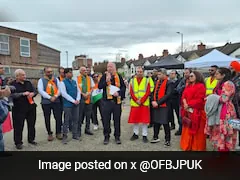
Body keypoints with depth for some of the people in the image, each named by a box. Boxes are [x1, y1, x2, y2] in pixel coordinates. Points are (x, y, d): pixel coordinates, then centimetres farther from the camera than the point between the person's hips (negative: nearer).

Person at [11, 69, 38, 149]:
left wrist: (33, 93, -14)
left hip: (31, 107, 5)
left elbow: (35, 91, 8)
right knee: (19, 126, 2)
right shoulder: (13, 84, -4)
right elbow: (13, 95, -15)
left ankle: (31, 139, 29)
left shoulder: (28, 83, 9)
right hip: (19, 108, -4)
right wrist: (23, 94, -25)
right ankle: (18, 142, 17)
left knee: (31, 124, 12)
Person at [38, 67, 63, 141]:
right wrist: (50, 97, -17)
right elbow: (41, 91, -9)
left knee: (58, 118, 1)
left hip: (56, 101, 2)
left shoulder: (56, 79, 11)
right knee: (47, 119, 8)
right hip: (46, 102, -1)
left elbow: (59, 89, 4)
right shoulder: (41, 80, 2)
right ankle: (49, 134, 23)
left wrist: (55, 96, -12)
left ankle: (58, 133, 16)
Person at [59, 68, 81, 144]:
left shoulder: (74, 82, 12)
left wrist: (78, 100, -6)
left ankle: (75, 135, 23)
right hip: (67, 104, -5)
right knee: (67, 120, 1)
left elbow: (78, 91, 11)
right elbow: (64, 94, -13)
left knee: (76, 120, 10)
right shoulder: (63, 83, -5)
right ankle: (64, 136, 12)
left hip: (76, 104, 5)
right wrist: (73, 101, -15)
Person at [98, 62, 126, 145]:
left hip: (117, 101, 0)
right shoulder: (104, 76, 5)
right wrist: (106, 81, -18)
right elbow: (99, 86, -5)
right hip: (106, 101, 0)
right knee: (106, 120, 6)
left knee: (117, 119, 8)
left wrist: (119, 92, -12)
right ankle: (106, 137, 20)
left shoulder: (119, 76, 6)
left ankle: (117, 136, 22)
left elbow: (123, 87, 5)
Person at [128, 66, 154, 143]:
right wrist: (136, 100, -11)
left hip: (144, 103, -2)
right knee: (135, 119, 9)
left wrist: (141, 101, -15)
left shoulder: (147, 80, 3)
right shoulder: (132, 81, 9)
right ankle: (135, 134, 24)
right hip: (134, 104, 2)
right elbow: (131, 92, 3)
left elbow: (148, 92, -6)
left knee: (144, 120, 1)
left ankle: (144, 135, 13)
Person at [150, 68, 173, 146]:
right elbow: (153, 92, 15)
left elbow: (167, 95, -17)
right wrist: (153, 101, -3)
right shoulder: (157, 82, 14)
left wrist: (158, 102, -19)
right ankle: (155, 137, 29)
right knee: (156, 122, 14)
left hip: (164, 106, -7)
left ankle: (167, 140, 13)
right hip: (156, 105, 7)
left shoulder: (168, 83, -8)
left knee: (165, 123, -1)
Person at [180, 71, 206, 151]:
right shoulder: (188, 86, 16)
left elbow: (199, 100, -16)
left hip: (196, 112, -7)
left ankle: (197, 147, 15)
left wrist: (188, 105, -16)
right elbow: (183, 96, 6)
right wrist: (185, 104, -13)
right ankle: (187, 146, 24)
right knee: (187, 129, 12)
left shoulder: (201, 86, -7)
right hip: (188, 111, 7)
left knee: (197, 130, 3)